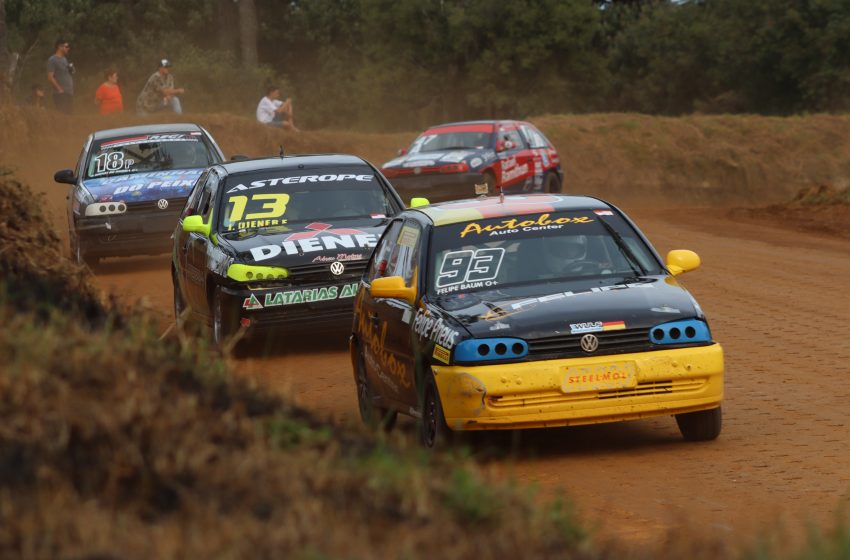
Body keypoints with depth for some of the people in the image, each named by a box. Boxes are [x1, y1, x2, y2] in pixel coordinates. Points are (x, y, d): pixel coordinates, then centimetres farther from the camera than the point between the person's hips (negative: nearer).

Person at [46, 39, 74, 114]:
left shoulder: (65, 59, 17)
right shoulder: (52, 60, -7)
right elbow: (50, 77, -14)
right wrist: (59, 89, -16)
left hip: (69, 93, 8)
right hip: (61, 94, -8)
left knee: (69, 113, 6)